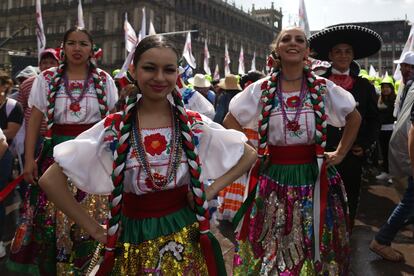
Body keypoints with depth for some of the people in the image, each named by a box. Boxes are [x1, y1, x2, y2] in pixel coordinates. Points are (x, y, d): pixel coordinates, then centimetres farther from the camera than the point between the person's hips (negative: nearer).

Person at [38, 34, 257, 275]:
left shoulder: (194, 125, -6)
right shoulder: (113, 129, -11)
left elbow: (249, 155, 6)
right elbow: (50, 180, -9)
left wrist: (211, 191, -4)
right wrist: (94, 229, -10)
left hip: (186, 242, 1)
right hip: (134, 246, -1)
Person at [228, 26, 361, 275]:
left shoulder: (324, 88, -2)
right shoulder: (261, 89, -3)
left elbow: (354, 118, 12)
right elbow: (230, 124, 5)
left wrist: (340, 154, 7)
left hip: (313, 176, 0)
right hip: (273, 177, 0)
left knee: (312, 248, 11)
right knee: (268, 251, 9)